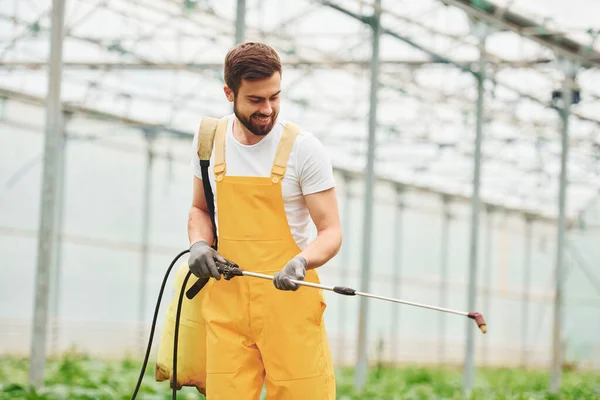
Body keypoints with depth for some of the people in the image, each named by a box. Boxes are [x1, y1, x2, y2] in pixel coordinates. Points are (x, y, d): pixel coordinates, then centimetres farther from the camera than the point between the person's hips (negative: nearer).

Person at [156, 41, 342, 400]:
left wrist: (302, 262, -26)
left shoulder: (303, 148, -7)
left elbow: (331, 232, -6)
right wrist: (199, 243, -1)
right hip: (226, 300, 3)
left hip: (288, 299, -3)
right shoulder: (210, 138, 6)